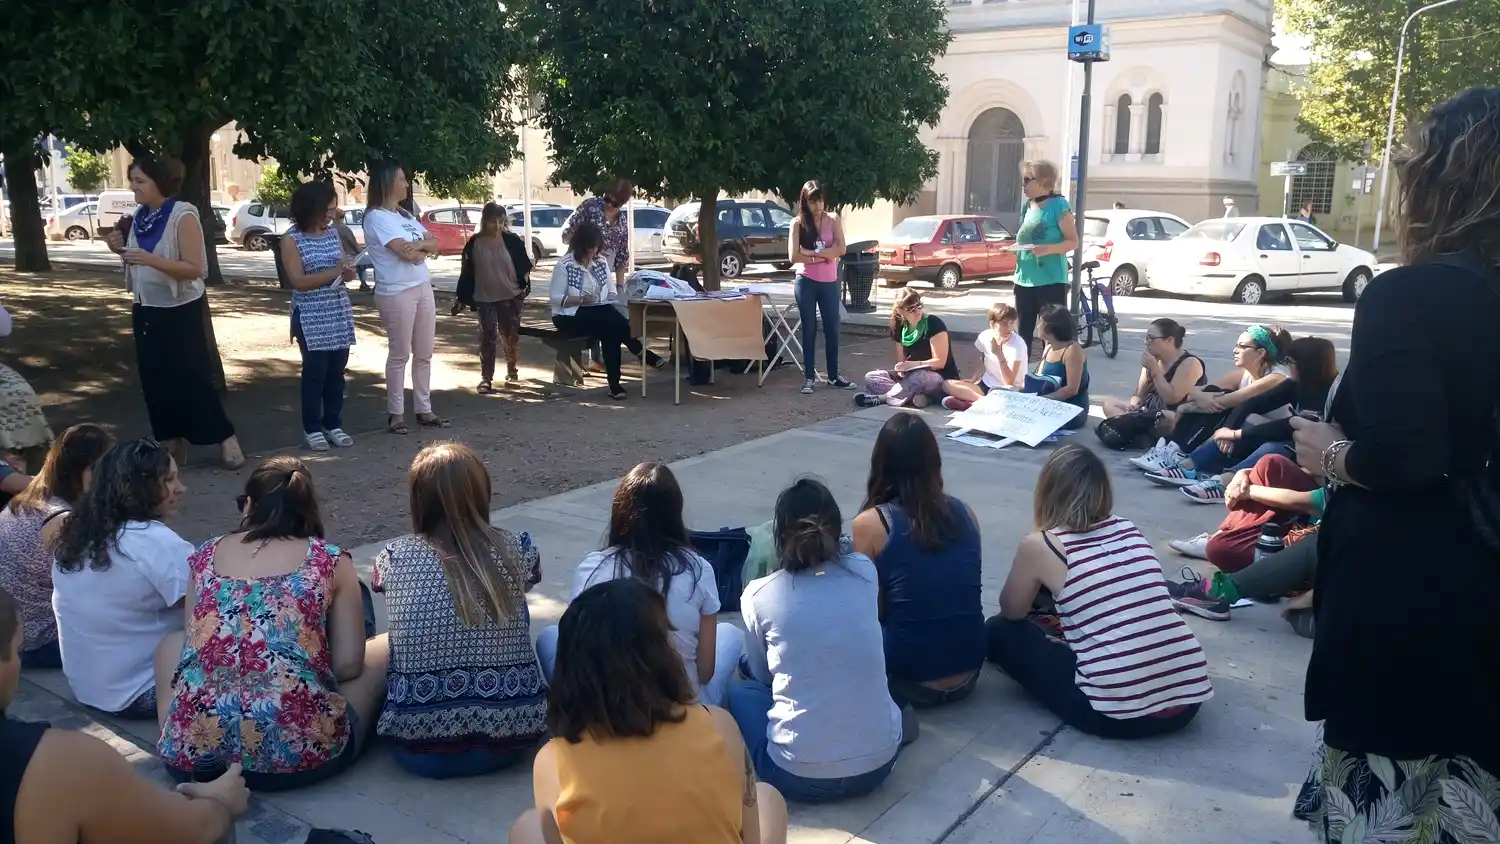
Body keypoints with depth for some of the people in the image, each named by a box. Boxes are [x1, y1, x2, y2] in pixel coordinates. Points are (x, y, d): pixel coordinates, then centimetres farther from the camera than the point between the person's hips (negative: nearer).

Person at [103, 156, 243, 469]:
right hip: (146, 310, 7)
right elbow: (138, 264, 17)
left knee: (193, 378, -3)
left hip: (181, 311, -7)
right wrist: (121, 249, -3)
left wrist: (151, 259, -30)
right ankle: (172, 443, 20)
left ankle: (226, 437, 9)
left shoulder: (183, 215, -16)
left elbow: (196, 269, -20)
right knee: (155, 379, 10)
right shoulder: (139, 216, 4)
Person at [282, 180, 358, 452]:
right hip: (311, 317, -5)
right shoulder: (292, 239, -8)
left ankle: (334, 424, 18)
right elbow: (298, 281, -14)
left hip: (339, 312, 5)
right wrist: (334, 272, -21)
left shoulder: (332, 233, 9)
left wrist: (348, 272, -8)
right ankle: (312, 428, 9)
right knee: (315, 371, -2)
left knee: (337, 370, 8)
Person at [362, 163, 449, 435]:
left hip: (424, 289, 8)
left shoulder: (406, 215, 17)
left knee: (424, 354, 10)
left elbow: (434, 245, 10)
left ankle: (424, 410, 17)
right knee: (399, 355, -1)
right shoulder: (376, 217, -10)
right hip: (396, 293, -8)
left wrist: (420, 245, -10)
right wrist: (425, 245, 0)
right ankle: (396, 413, 8)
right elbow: (407, 252, -18)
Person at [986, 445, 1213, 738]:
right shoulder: (1128, 529, 11)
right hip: (1189, 699, 6)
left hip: (1118, 715, -6)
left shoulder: (1039, 544, -4)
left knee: (1000, 631, 14)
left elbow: (1011, 612, 15)